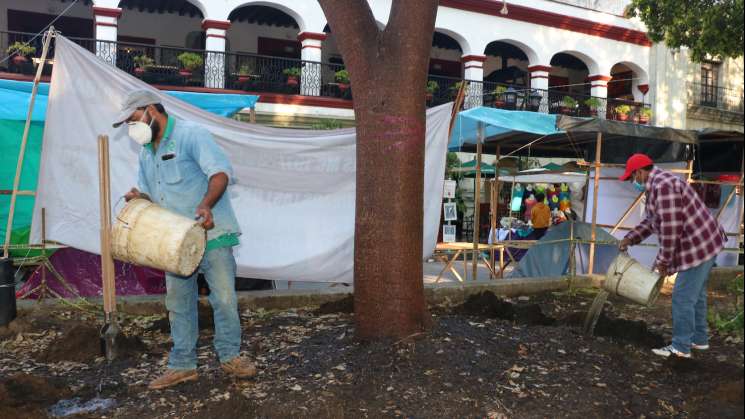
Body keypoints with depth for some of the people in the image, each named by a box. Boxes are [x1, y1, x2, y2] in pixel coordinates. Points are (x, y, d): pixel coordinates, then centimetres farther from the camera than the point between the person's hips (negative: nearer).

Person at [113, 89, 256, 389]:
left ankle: (230, 356, 16)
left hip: (210, 233, -7)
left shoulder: (191, 135, -11)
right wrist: (139, 197, -1)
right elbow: (150, 192, 23)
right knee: (178, 304, 10)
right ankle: (182, 365, 21)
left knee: (224, 298, -1)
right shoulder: (146, 151, 15)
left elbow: (220, 171, -22)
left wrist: (206, 205, -38)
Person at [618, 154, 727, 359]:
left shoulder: (662, 186, -22)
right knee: (696, 295, 20)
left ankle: (681, 347, 6)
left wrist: (663, 260, -16)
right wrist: (630, 239, 15)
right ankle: (699, 339, 32)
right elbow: (651, 221, 22)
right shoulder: (659, 184, 13)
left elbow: (670, 228, -25)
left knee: (683, 298, -3)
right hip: (704, 243, 11)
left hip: (698, 247, -11)